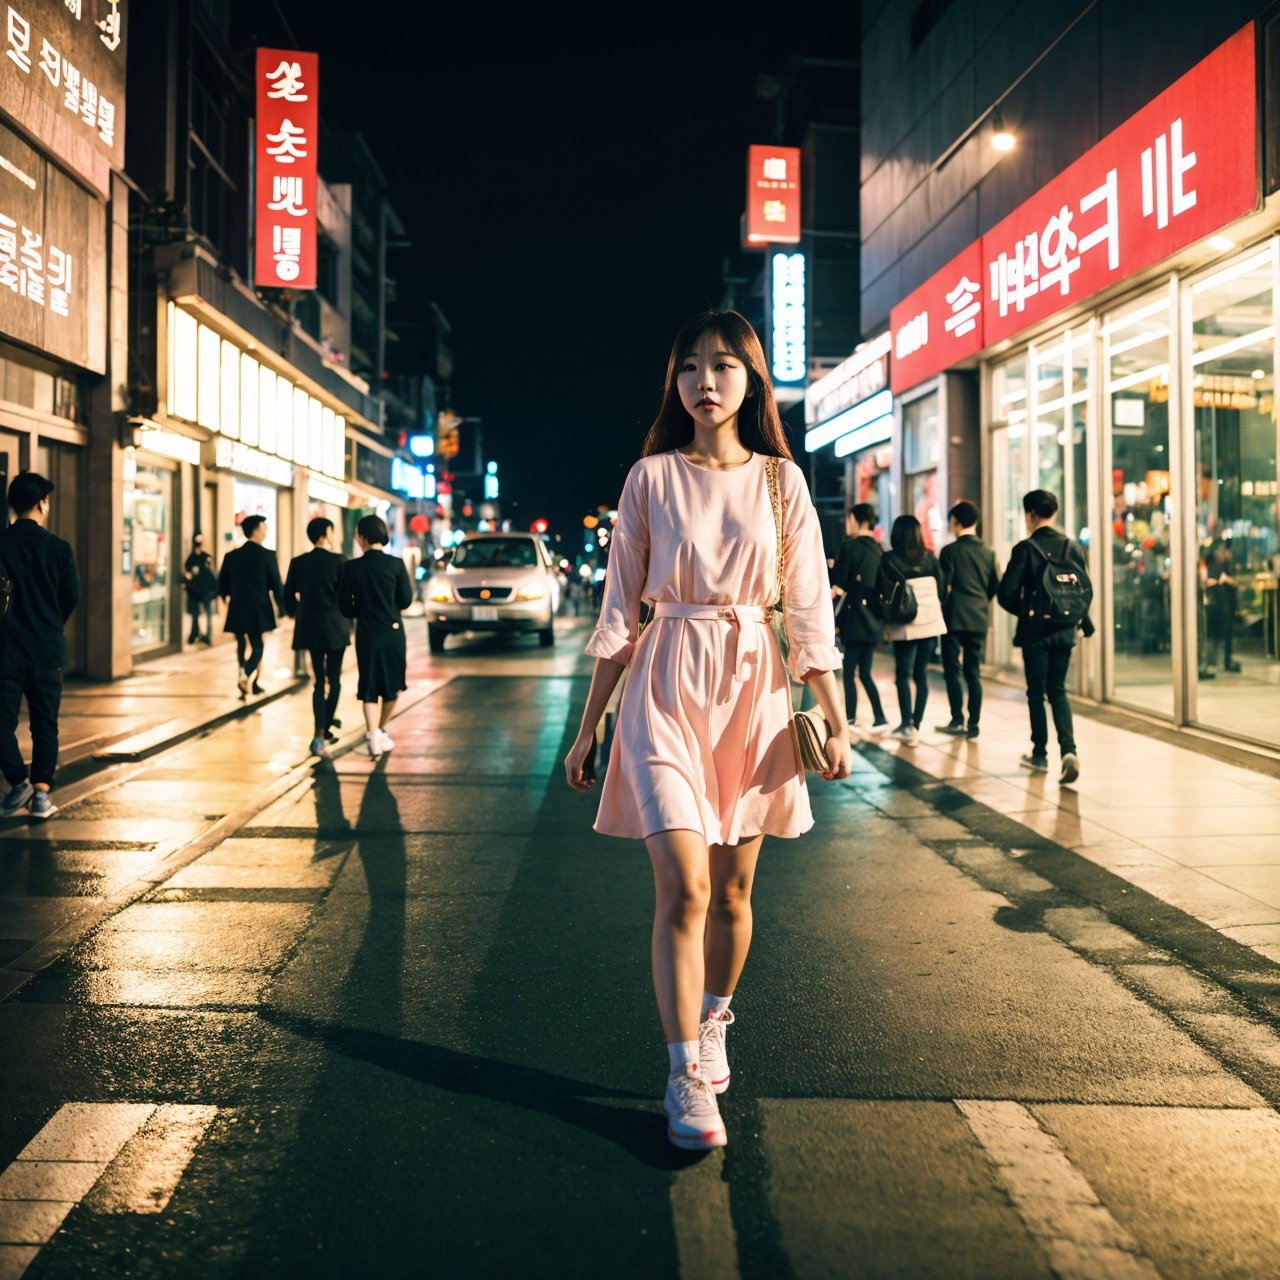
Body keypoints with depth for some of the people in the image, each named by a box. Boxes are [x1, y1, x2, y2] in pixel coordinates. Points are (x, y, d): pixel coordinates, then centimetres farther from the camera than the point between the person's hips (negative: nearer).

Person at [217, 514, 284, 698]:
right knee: (257, 645, 5)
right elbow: (276, 585, -8)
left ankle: (248, 681, 15)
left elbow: (222, 583, 7)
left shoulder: (231, 556, 2)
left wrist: (228, 598, 26)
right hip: (260, 610, -3)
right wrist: (282, 609, -1)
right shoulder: (267, 555, -9)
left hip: (238, 609, 3)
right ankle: (247, 675, -19)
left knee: (243, 645, 14)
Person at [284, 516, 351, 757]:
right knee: (334, 678, 9)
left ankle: (320, 733, 1)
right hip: (335, 626, -3)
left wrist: (296, 614, 23)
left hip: (310, 627, 3)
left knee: (319, 680, 9)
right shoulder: (337, 561, -9)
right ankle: (325, 727, 8)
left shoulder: (297, 562, 1)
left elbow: (288, 596, 5)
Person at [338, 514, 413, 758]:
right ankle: (381, 732, 28)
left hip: (367, 633, 0)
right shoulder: (396, 564, -9)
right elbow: (406, 600, -5)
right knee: (392, 684, 17)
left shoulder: (351, 567, -8)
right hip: (393, 631, 0)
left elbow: (345, 607, -3)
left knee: (369, 687, 6)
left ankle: (373, 737, -6)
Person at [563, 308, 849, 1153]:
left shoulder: (780, 480, 4)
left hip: (754, 690, 2)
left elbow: (810, 608, 4)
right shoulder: (652, 479, 2)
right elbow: (621, 610, 3)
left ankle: (714, 1023, 36)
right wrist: (588, 727, 2)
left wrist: (836, 720, -2)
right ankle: (687, 1076, 0)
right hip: (667, 687, -1)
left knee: (734, 892, 11)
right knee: (684, 888, -11)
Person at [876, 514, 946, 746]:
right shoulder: (929, 557, 4)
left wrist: (887, 622, 5)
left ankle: (907, 725, -1)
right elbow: (940, 589, 6)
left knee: (903, 675, 4)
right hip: (931, 622, 3)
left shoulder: (888, 560, -5)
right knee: (921, 674, 8)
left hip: (904, 625, -3)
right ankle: (916, 725, 9)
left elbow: (884, 593, -4)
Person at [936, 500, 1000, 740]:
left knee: (952, 670, 2)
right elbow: (995, 586, 10)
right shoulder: (988, 552, 6)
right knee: (973, 672, 8)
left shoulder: (950, 551, -8)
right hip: (980, 619, 5)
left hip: (955, 618, -4)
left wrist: (940, 612, 4)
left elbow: (944, 585, -9)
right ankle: (973, 725, 8)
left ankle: (957, 721, -4)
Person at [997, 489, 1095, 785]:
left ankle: (1040, 754, 17)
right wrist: (1084, 621, 17)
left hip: (1035, 631, -4)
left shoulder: (1025, 548, -12)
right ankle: (1069, 750, -5)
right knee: (1058, 690, 13)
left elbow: (1006, 594, -14)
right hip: (1064, 630, 4)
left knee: (1036, 693, 9)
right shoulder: (1072, 546, 1)